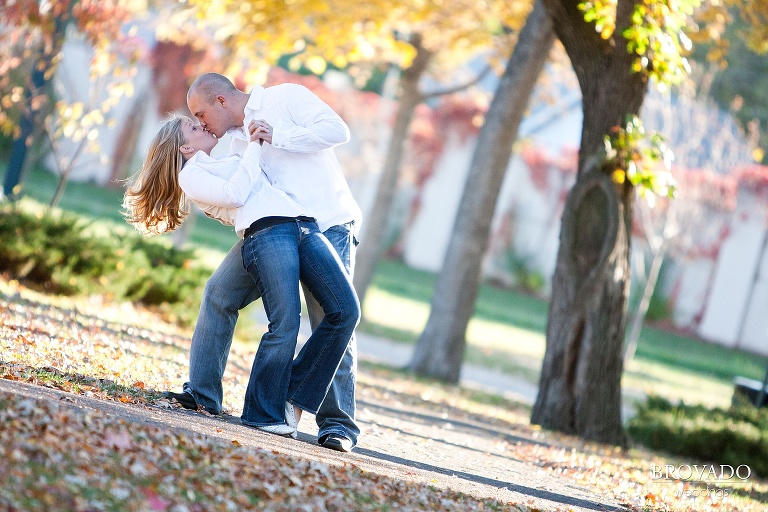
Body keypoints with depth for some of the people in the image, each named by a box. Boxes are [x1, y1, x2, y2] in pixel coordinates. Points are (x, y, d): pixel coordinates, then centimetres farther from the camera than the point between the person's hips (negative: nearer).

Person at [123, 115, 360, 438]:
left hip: (304, 226, 7)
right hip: (266, 232, -7)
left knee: (346, 311, -10)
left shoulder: (230, 159, 37)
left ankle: (294, 397, -2)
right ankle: (262, 412, -6)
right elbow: (234, 194, -1)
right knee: (285, 325, -21)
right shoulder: (191, 174, 14)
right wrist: (255, 146, 5)